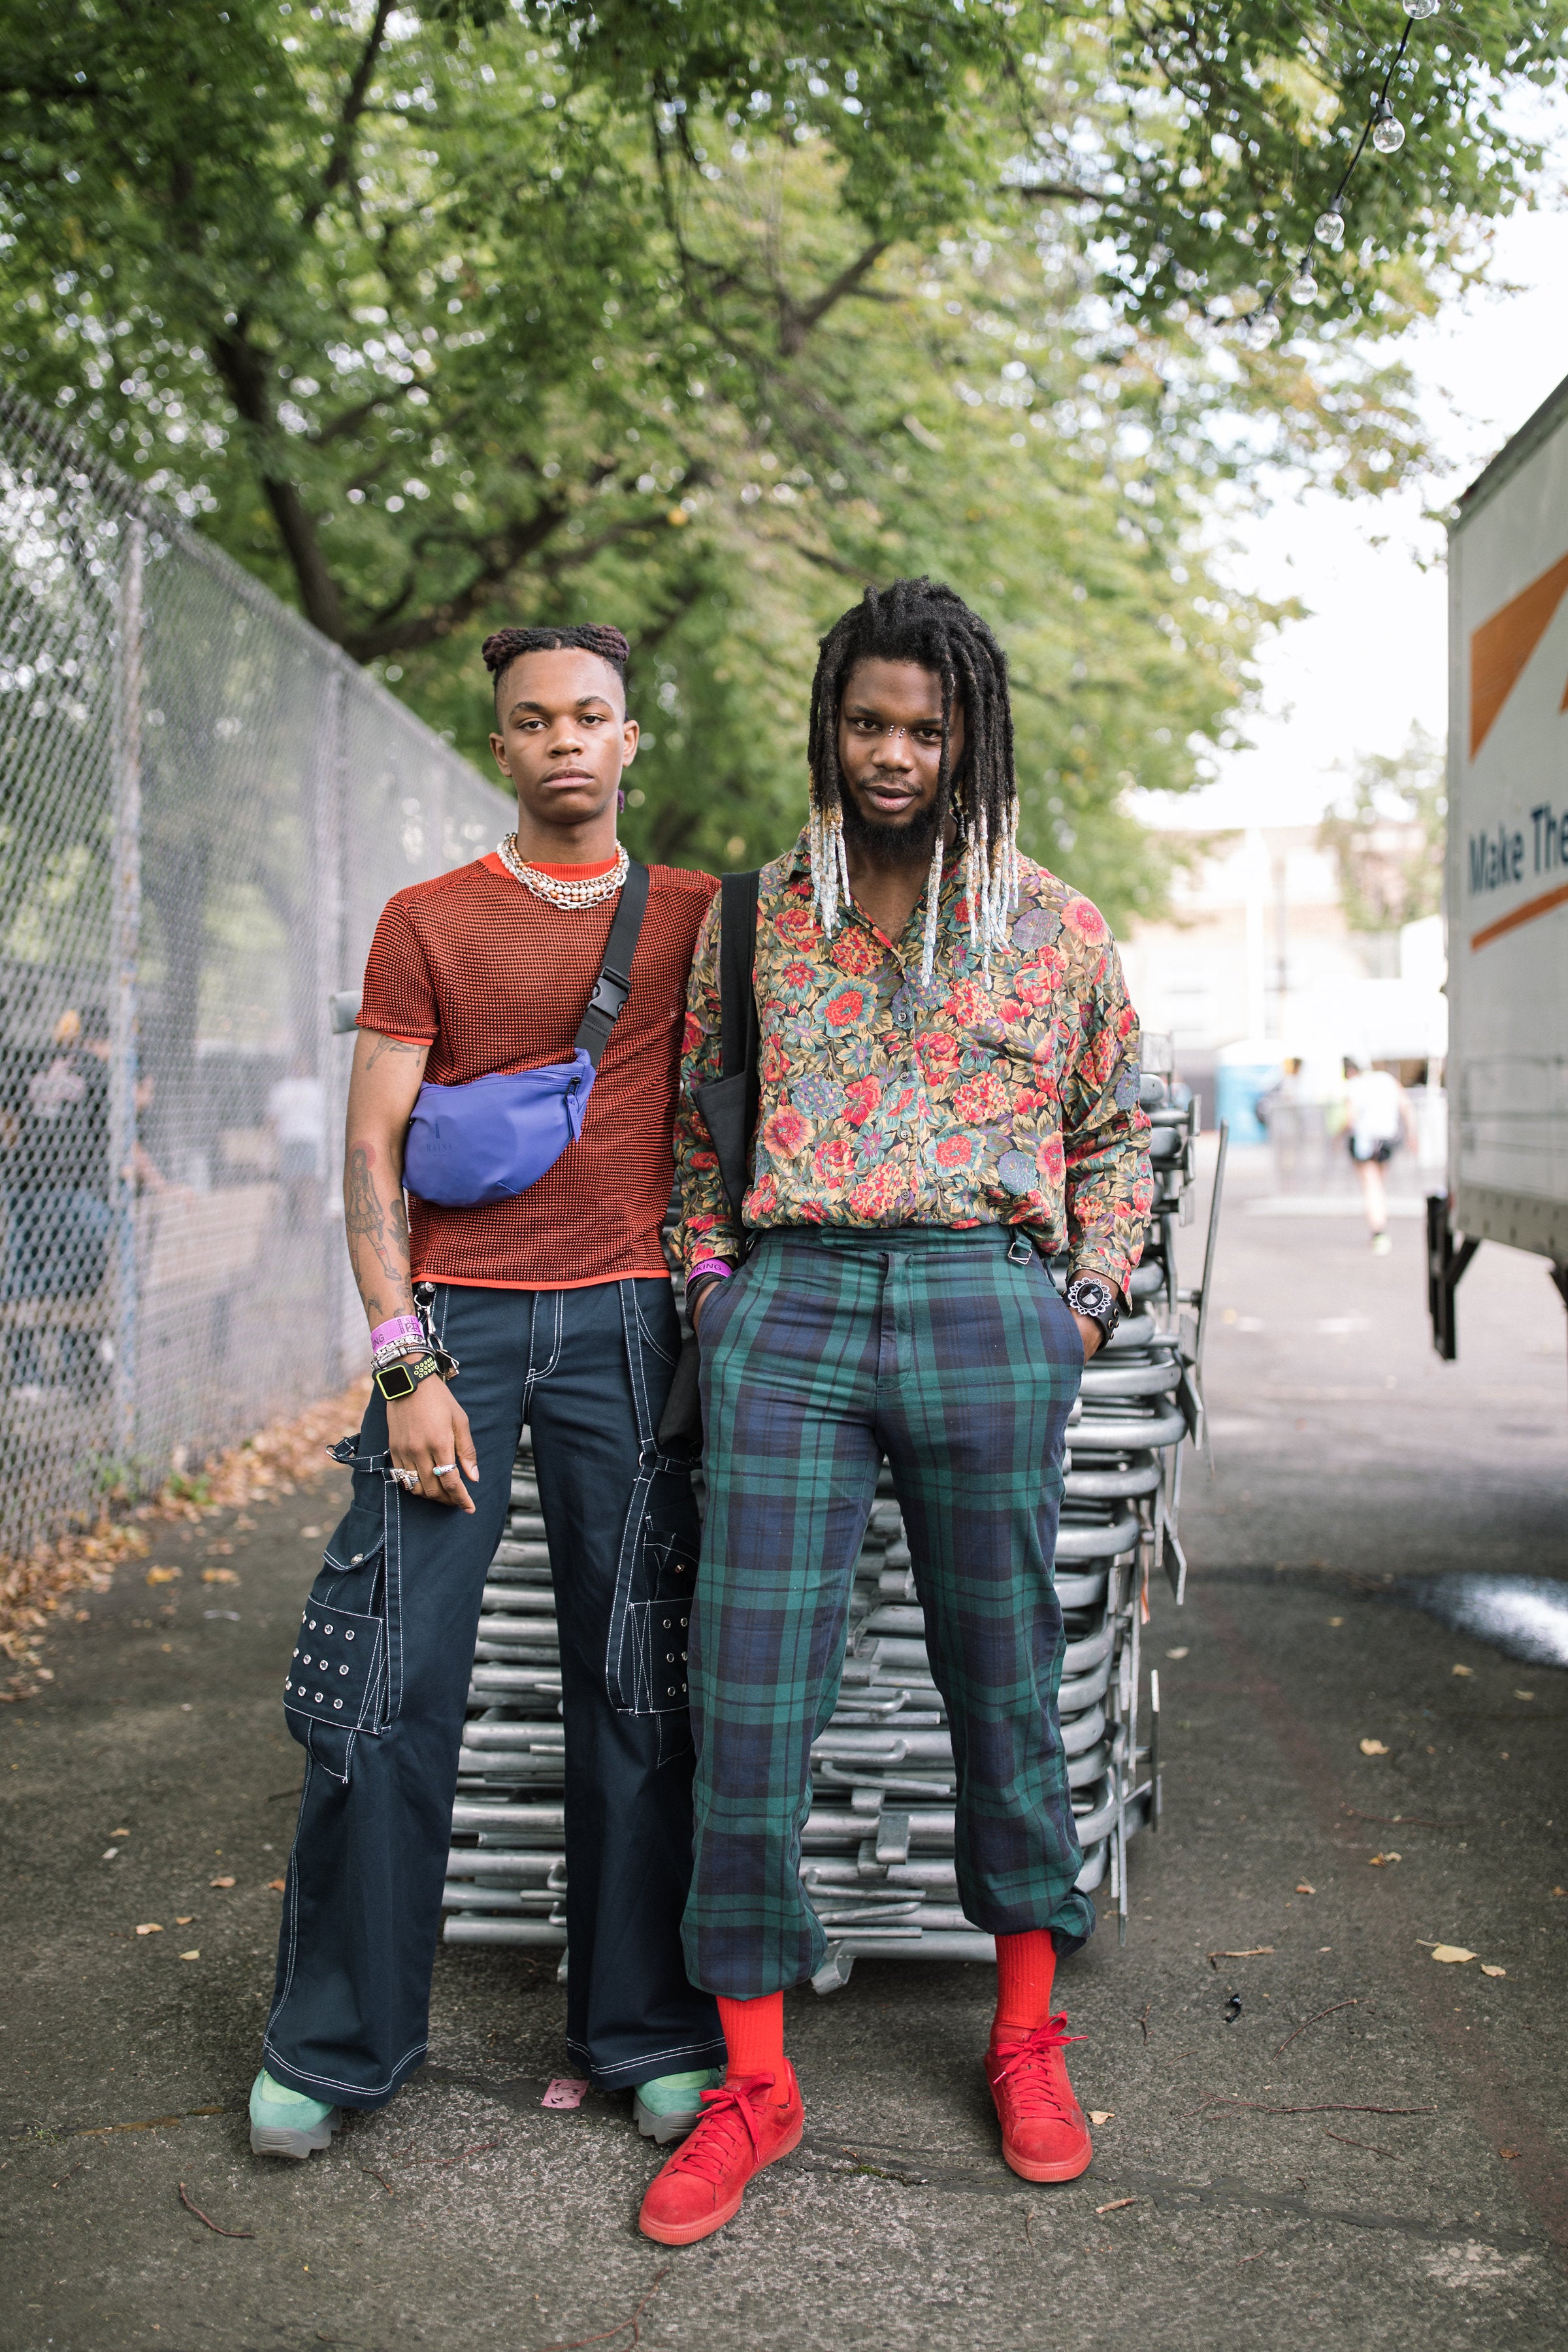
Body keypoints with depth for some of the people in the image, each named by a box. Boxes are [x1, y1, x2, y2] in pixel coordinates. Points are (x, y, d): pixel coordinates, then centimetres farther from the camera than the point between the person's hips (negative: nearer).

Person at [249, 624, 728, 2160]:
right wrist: (406, 1365, -7)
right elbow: (373, 1149, 2)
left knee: (635, 1680, 4)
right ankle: (338, 2039, 14)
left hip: (625, 1325, 1)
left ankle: (648, 2029, 17)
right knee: (390, 1682, -1)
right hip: (454, 1320, -1)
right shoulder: (427, 923, 7)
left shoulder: (699, 918, 11)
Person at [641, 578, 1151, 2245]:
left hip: (982, 1308, 0)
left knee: (1001, 1677, 8)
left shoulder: (1055, 927, 9)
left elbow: (1113, 1128, 18)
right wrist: (711, 1275, 10)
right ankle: (753, 2077, 11)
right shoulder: (753, 917, 11)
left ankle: (1026, 2034, 27)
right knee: (748, 1690, -2)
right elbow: (695, 1113, 20)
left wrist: (1088, 1305, 8)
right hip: (787, 1312, 1)